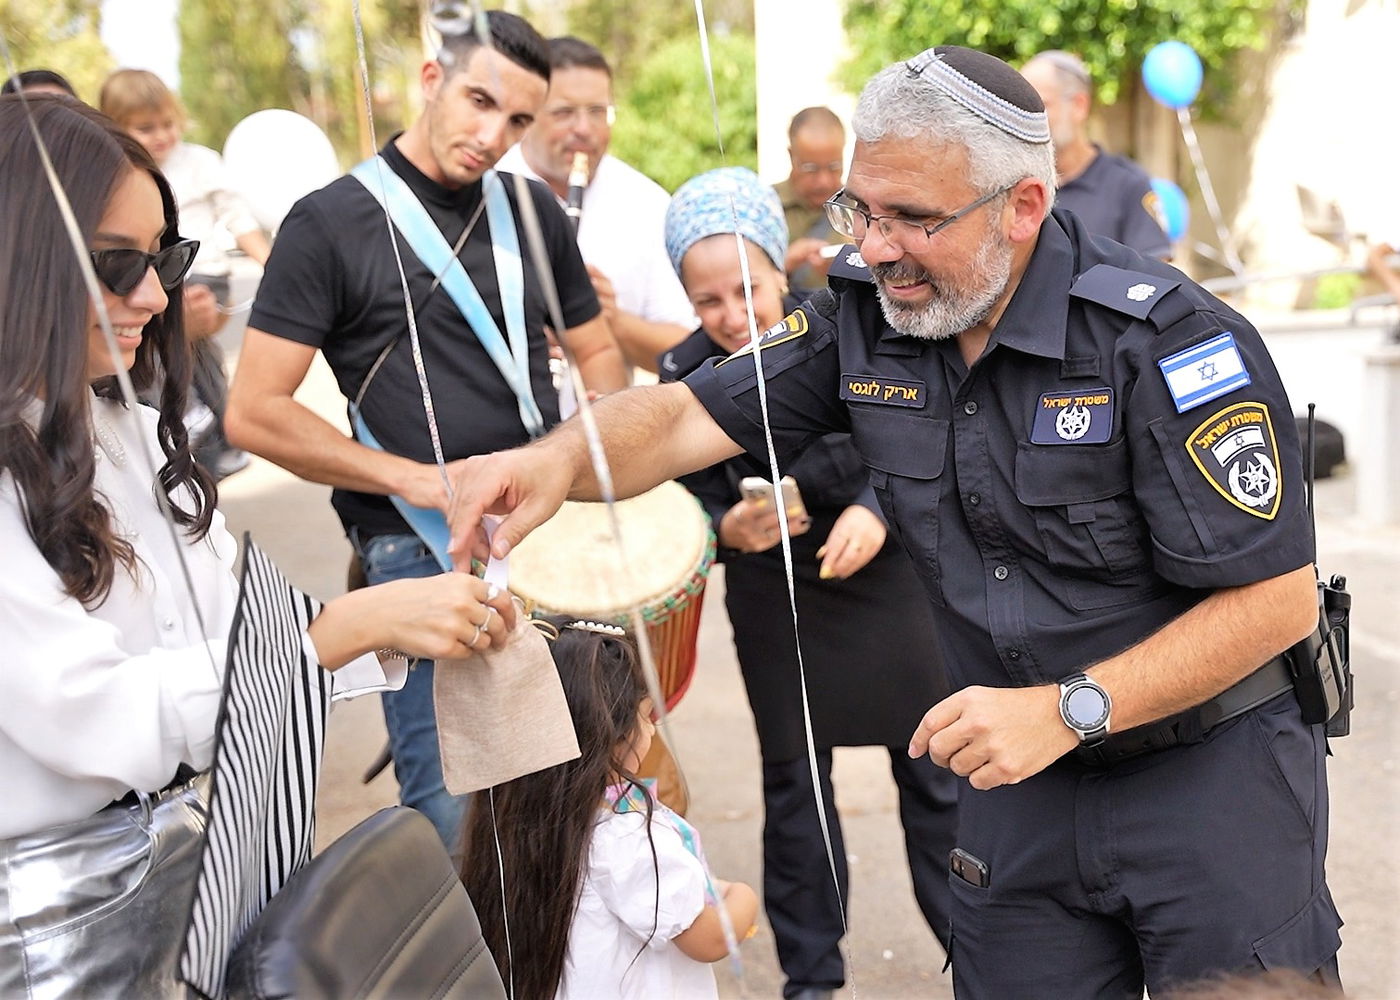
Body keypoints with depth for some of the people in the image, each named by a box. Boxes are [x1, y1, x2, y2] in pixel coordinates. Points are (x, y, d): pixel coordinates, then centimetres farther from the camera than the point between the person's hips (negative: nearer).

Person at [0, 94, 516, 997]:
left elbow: (234, 624, 6)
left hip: (190, 859, 7)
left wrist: (406, 628, -11)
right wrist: (356, 622, -27)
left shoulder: (131, 430, 6)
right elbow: (96, 718, -25)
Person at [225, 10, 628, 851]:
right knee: (454, 808, -8)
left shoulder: (533, 213, 8)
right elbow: (256, 413, -10)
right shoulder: (331, 224, -7)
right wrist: (421, 479, -16)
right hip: (423, 551, -5)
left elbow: (597, 350, 20)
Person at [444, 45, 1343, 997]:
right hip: (1021, 778, 4)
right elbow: (687, 417, -6)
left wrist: (1069, 707, -26)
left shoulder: (1168, 340, -21)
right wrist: (556, 461, -28)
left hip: (1212, 775, -4)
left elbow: (1279, 597, -20)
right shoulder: (866, 313, -4)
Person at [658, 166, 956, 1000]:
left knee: (934, 773, 8)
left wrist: (879, 510, -25)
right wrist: (730, 529, -26)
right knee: (794, 785, 11)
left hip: (888, 580, -1)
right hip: (775, 605, 1)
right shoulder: (685, 376, -11)